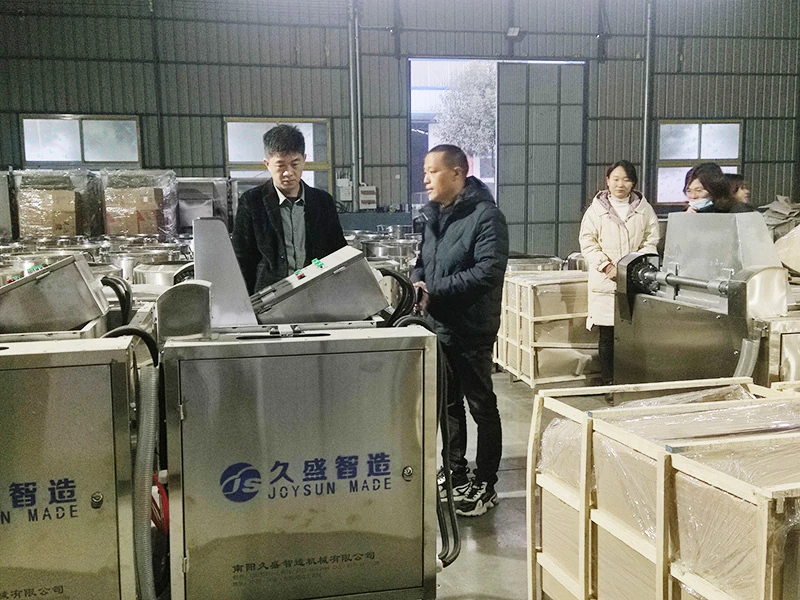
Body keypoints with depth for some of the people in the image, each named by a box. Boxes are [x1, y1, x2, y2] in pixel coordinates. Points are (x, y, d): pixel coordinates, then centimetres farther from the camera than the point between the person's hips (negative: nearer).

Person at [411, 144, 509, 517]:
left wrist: (435, 291, -23)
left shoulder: (485, 216, -15)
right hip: (438, 326, 8)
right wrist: (417, 282, -3)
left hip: (471, 330, -8)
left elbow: (489, 270, -24)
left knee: (482, 406, 4)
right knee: (448, 403, 18)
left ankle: (485, 486, 16)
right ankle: (455, 473, 34)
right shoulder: (433, 216, 11)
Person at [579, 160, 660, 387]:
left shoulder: (644, 209, 10)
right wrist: (608, 267, -12)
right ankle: (608, 382, 11)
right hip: (605, 282, -1)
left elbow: (652, 241, 7)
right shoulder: (597, 209, 5)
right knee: (607, 335, 2)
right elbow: (587, 242, 0)